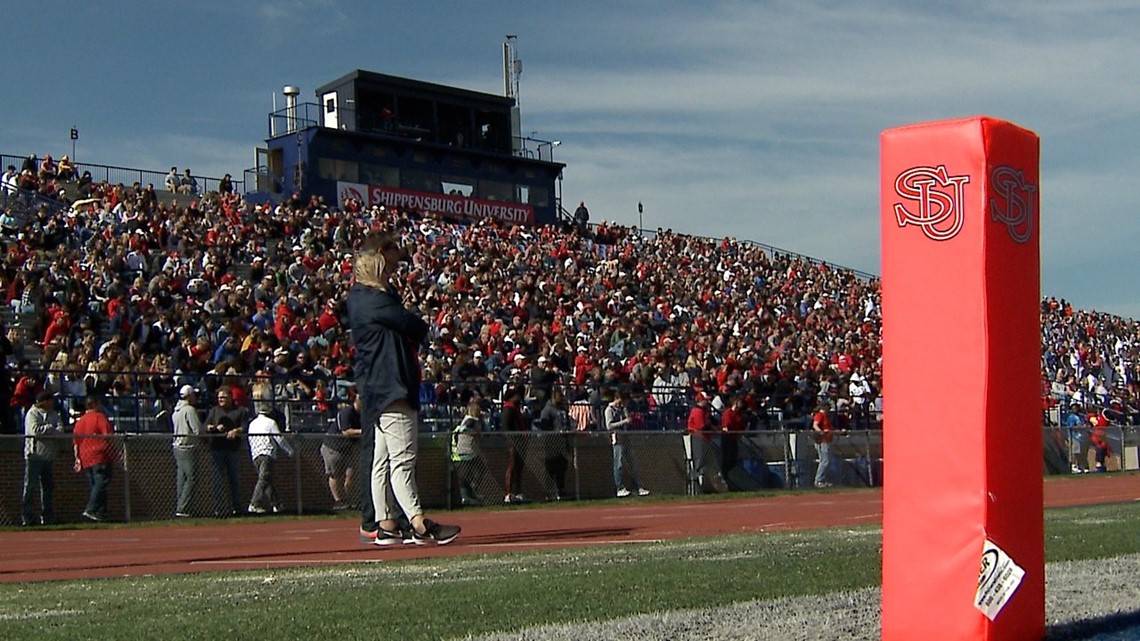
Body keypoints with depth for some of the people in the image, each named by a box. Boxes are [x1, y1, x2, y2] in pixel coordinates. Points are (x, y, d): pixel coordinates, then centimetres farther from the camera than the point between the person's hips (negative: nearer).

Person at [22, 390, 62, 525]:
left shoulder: (53, 414, 14)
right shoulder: (32, 414, -5)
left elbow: (60, 430, 1)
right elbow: (35, 430, -20)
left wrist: (44, 431, -15)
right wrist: (50, 428, -8)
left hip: (48, 456, 6)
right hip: (34, 455, -6)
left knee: (49, 487, 8)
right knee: (30, 487, -5)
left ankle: (48, 517, 13)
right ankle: (27, 518, -4)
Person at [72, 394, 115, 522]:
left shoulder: (79, 421, 16)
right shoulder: (99, 417, -4)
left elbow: (75, 442, 16)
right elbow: (108, 436, -12)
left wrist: (78, 459, 18)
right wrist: (112, 453, -7)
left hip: (85, 460, 7)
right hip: (100, 458, -7)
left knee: (96, 486, 10)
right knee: (101, 483, -11)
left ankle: (101, 514, 6)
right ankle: (90, 510, -23)